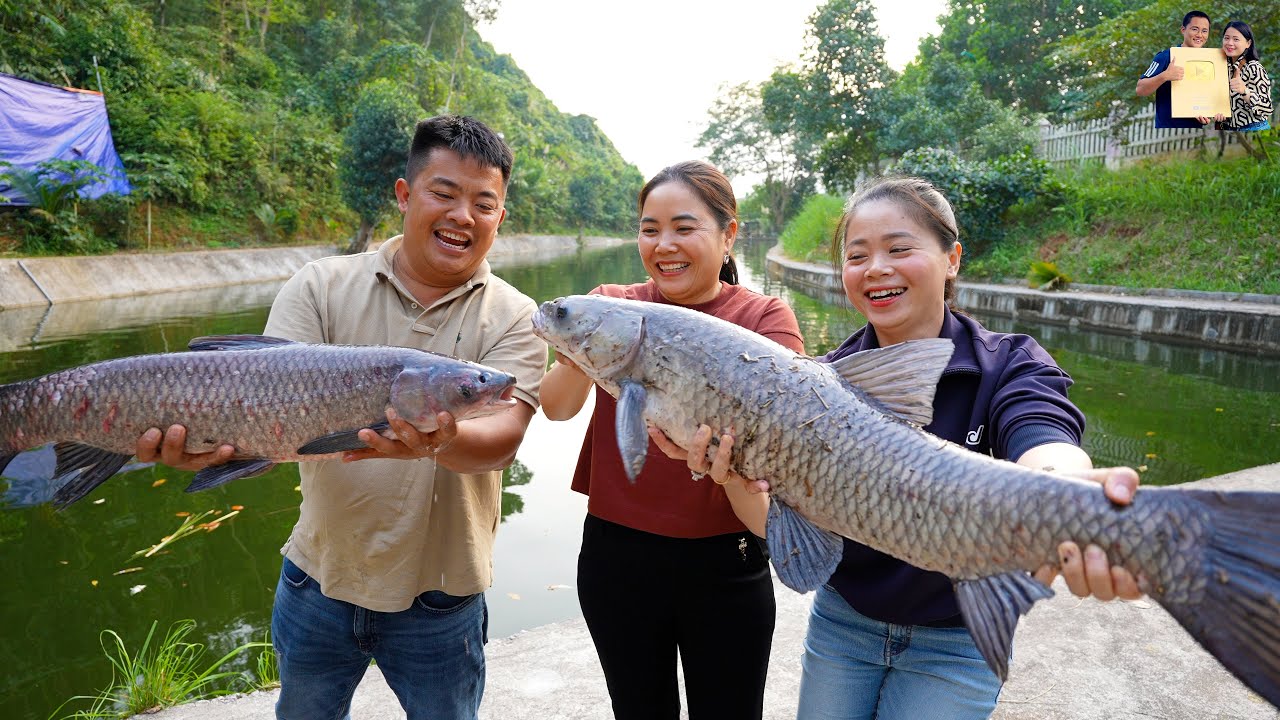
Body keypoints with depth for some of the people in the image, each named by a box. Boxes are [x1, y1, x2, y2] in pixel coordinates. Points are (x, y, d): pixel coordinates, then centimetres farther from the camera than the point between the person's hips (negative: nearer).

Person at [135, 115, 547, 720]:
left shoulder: (513, 319, -9)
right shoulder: (321, 288, -5)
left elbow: (502, 436, -22)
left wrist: (439, 441, -44)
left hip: (438, 598, -1)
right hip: (318, 579, 2)